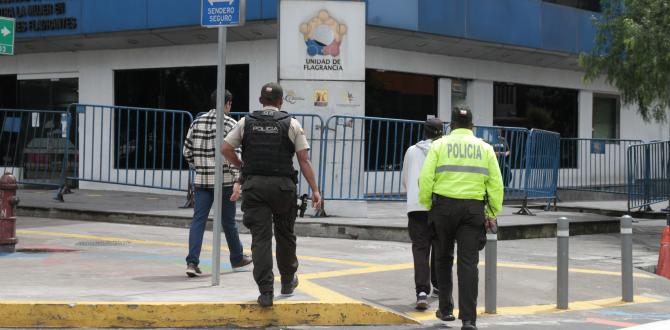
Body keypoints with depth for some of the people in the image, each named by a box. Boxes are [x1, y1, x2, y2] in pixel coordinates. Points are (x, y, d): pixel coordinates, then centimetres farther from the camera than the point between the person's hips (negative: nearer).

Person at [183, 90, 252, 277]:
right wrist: (238, 179, -16)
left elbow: (187, 151, 12)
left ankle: (192, 262, -11)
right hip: (224, 180, -3)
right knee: (228, 221, 11)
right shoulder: (230, 124, -8)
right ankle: (237, 258, 27)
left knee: (198, 219, 1)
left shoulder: (197, 123, 8)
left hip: (202, 180, 4)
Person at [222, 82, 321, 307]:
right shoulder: (291, 124, 1)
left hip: (254, 185, 1)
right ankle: (288, 281, 33)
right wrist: (314, 190, -2)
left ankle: (266, 292, -7)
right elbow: (304, 160, -3)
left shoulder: (246, 122, 5)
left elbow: (225, 149, 2)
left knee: (260, 238, -1)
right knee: (285, 235, 18)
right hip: (283, 185, 0)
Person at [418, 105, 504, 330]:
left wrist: (426, 204, 6)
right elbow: (496, 184, 3)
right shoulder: (485, 148, 8)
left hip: (444, 206, -1)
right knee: (468, 263, -2)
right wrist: (493, 212, 11)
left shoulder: (440, 145, 2)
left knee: (443, 258, 17)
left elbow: (426, 178, -6)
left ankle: (444, 309, 22)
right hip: (473, 208, 1)